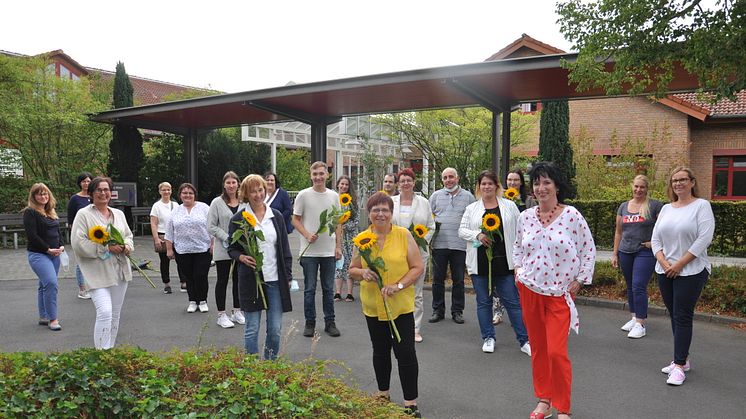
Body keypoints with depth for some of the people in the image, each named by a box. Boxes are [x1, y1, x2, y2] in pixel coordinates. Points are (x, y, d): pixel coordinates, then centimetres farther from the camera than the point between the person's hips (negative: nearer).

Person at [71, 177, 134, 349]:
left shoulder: (119, 214, 13)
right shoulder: (84, 215, -5)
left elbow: (128, 235, 20)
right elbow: (78, 244, -13)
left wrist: (127, 246, -3)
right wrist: (107, 247, -17)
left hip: (119, 273, 6)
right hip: (98, 274, -6)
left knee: (115, 315, 13)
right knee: (104, 312, -18)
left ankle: (110, 351, 27)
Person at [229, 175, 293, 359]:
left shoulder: (276, 216, 7)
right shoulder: (238, 219, -1)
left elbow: (285, 248, 10)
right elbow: (232, 249, 5)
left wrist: (288, 275, 6)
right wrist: (241, 257, -16)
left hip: (275, 280, 2)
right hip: (251, 280, -2)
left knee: (275, 329, 6)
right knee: (252, 329, 5)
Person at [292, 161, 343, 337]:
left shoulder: (334, 196, 6)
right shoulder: (303, 195, -3)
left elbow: (338, 223, 10)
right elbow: (295, 220, 0)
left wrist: (338, 246, 5)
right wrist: (307, 235, -16)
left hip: (329, 251, 2)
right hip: (309, 251, -2)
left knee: (328, 289, 10)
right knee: (310, 289, 5)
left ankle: (330, 322, 20)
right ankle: (310, 322, 17)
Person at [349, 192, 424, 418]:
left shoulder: (404, 235, -6)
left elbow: (418, 267, -6)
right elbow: (352, 269, 9)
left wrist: (398, 285, -19)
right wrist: (363, 273, -14)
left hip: (401, 305, -3)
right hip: (373, 306, 3)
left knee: (405, 352, -2)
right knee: (380, 351, 18)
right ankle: (383, 393, 36)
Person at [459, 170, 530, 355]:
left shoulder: (509, 206, 5)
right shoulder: (472, 208, 8)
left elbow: (519, 231, 5)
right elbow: (462, 230, 6)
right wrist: (477, 235, -14)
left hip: (503, 262, -2)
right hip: (479, 262, 2)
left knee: (513, 301, 1)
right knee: (483, 302, 10)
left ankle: (524, 340, 10)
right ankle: (488, 338, 24)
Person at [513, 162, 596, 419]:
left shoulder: (572, 216, -9)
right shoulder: (525, 217, 2)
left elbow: (589, 250, -1)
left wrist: (579, 282, -3)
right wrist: (518, 269, 6)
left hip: (559, 293, -3)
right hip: (529, 290, 4)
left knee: (557, 352, -6)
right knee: (537, 349, 12)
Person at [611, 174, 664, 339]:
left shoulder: (655, 205, -5)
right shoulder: (624, 206, 10)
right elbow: (618, 231, 13)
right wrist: (615, 254, 12)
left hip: (645, 252, -5)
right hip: (625, 252, 5)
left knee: (638, 287, -10)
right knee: (630, 287, 13)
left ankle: (640, 324, -3)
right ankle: (634, 317, 26)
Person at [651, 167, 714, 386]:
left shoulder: (701, 205, -4)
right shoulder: (666, 209, 12)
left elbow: (704, 239, -14)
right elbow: (655, 239, 10)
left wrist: (679, 264, -15)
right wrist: (664, 263, -6)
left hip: (691, 271, -6)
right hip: (665, 271, 6)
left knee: (682, 317, -6)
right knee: (674, 316, 11)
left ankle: (679, 366, -1)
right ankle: (683, 359, 22)